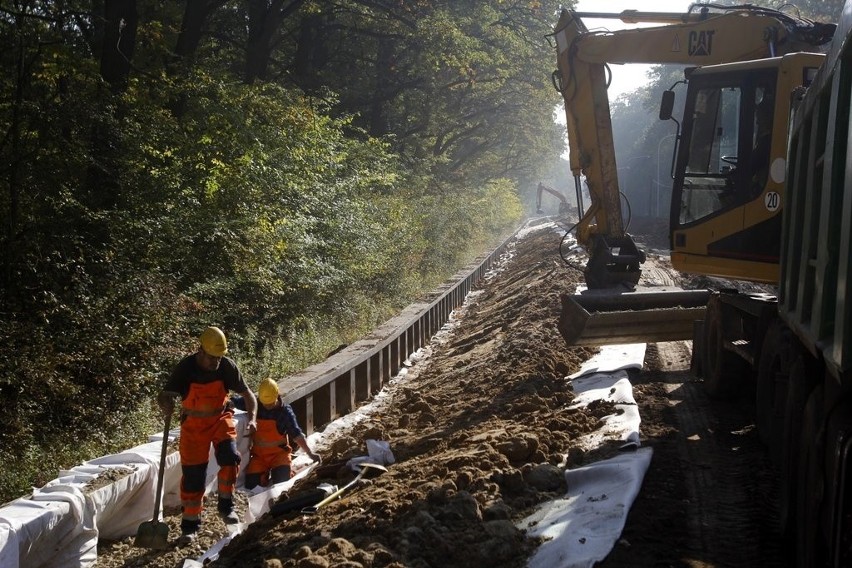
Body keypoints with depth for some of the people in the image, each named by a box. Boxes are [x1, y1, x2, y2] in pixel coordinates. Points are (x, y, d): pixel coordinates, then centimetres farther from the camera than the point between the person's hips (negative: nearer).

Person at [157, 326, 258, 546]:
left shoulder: (227, 366, -16)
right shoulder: (186, 368, -20)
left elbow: (247, 394, -7)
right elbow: (166, 395, -21)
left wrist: (252, 418, -24)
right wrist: (166, 405, -46)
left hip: (220, 418, 1)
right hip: (193, 423, -1)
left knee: (230, 456, -23)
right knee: (192, 474, -1)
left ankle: (226, 505, -5)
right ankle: (190, 524, 12)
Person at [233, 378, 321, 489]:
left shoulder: (285, 412, -13)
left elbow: (297, 435, -14)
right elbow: (232, 401, 6)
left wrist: (310, 453, -22)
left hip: (279, 453, -2)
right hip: (258, 454, 2)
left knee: (281, 480, -25)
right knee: (251, 485, -12)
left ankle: (275, 471, 11)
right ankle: (265, 473, 20)